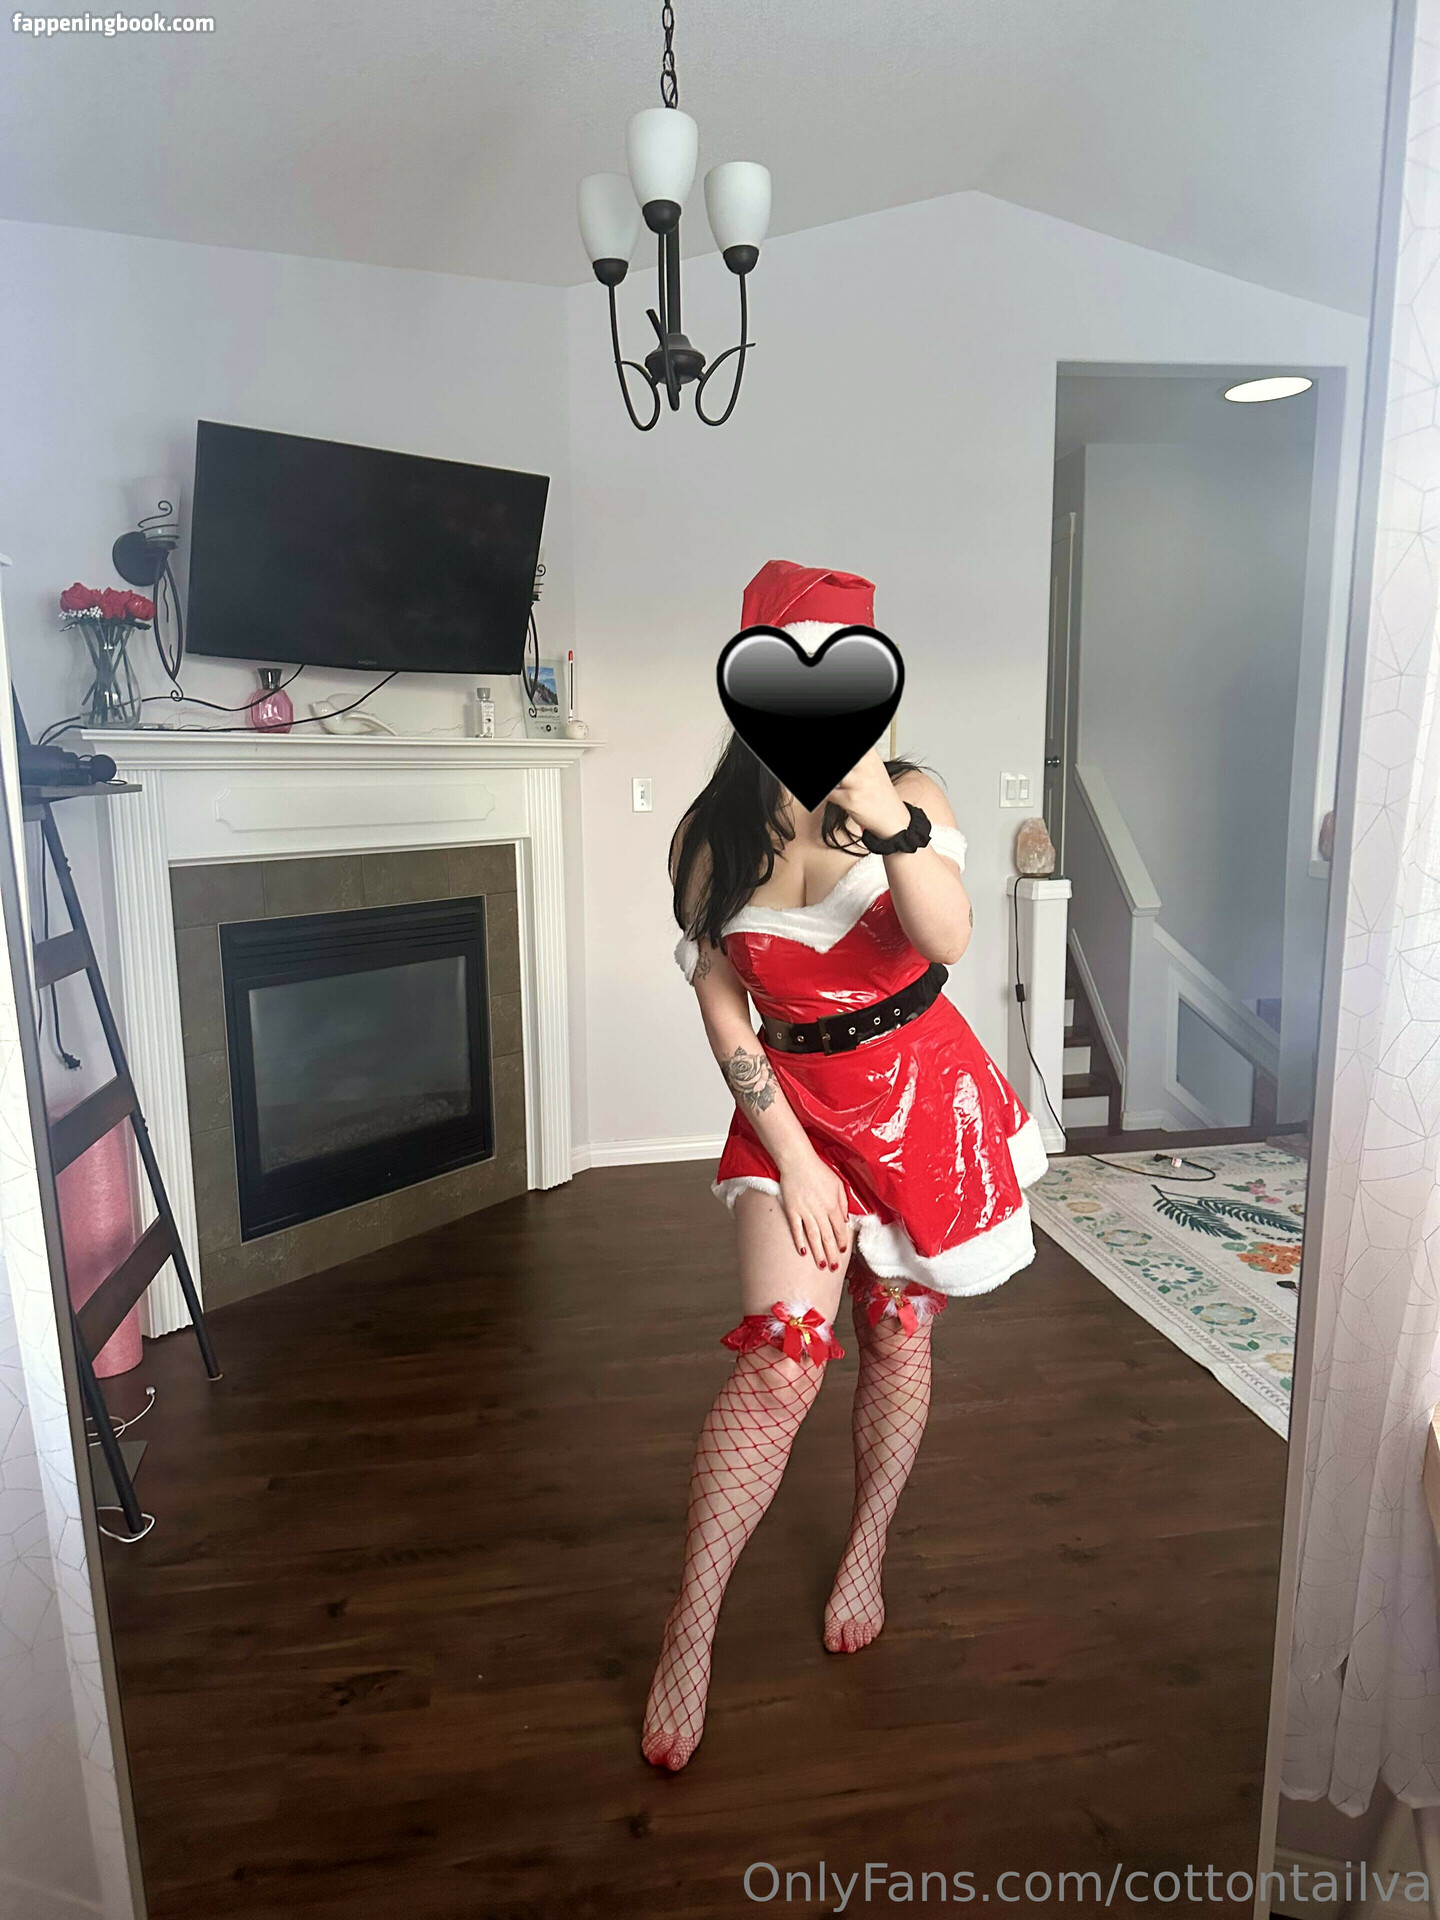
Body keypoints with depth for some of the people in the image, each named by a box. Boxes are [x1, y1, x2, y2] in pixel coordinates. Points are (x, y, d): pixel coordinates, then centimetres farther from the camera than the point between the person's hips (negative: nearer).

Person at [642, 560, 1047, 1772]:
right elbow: (722, 1009, -5)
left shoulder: (908, 797, -9)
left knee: (897, 1337, 13)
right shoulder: (714, 838, -7)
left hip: (922, 1098, 1)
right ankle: (690, 1633, 7)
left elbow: (948, 939, -25)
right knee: (783, 1355, -10)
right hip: (796, 1107, 0)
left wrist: (889, 824, -41)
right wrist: (791, 1159, -9)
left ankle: (867, 1556, 38)